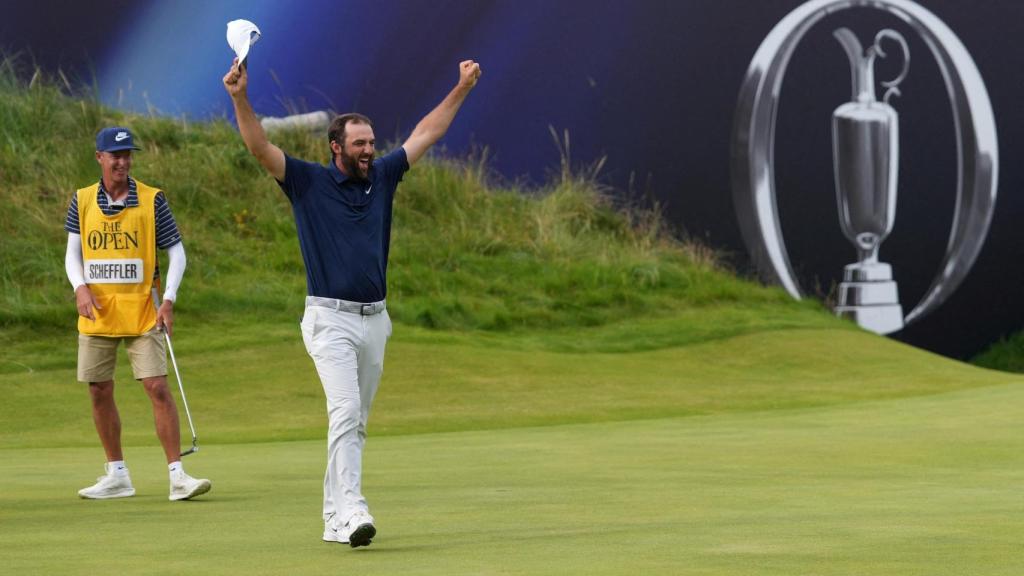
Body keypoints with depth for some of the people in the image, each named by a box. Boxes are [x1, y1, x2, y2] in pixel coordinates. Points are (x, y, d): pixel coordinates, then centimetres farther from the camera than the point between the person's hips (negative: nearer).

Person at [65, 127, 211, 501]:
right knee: (99, 392, 6)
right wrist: (81, 288, -10)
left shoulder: (152, 200, -3)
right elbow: (73, 253, 9)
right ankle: (117, 476, 18)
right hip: (97, 315, 3)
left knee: (158, 388, -11)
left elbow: (176, 252, 0)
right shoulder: (82, 201, 5)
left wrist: (169, 300, -11)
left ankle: (177, 474, -10)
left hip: (141, 314, -3)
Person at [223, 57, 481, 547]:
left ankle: (334, 519, 14)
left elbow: (426, 133, 19)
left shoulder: (381, 177, 10)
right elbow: (260, 148, -15)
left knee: (356, 423, 8)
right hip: (330, 319, -6)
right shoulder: (308, 182, -3)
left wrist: (462, 88, 18)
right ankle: (351, 511, -28)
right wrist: (239, 97, -29)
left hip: (374, 319, 6)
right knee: (345, 411, -20)